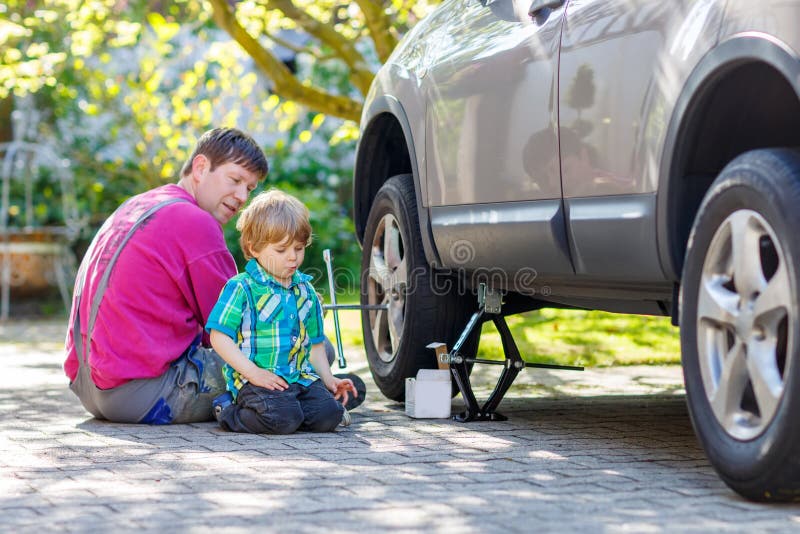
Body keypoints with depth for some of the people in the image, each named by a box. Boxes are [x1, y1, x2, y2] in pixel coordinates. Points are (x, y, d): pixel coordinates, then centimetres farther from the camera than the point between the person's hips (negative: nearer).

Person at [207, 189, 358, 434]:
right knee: (284, 418, -30)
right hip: (257, 380, -6)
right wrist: (253, 372, -18)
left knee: (328, 415, -18)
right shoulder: (241, 288, -5)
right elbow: (220, 338, -10)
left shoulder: (306, 291, 16)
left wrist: (328, 379, 10)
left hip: (300, 376, 6)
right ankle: (230, 411, -3)